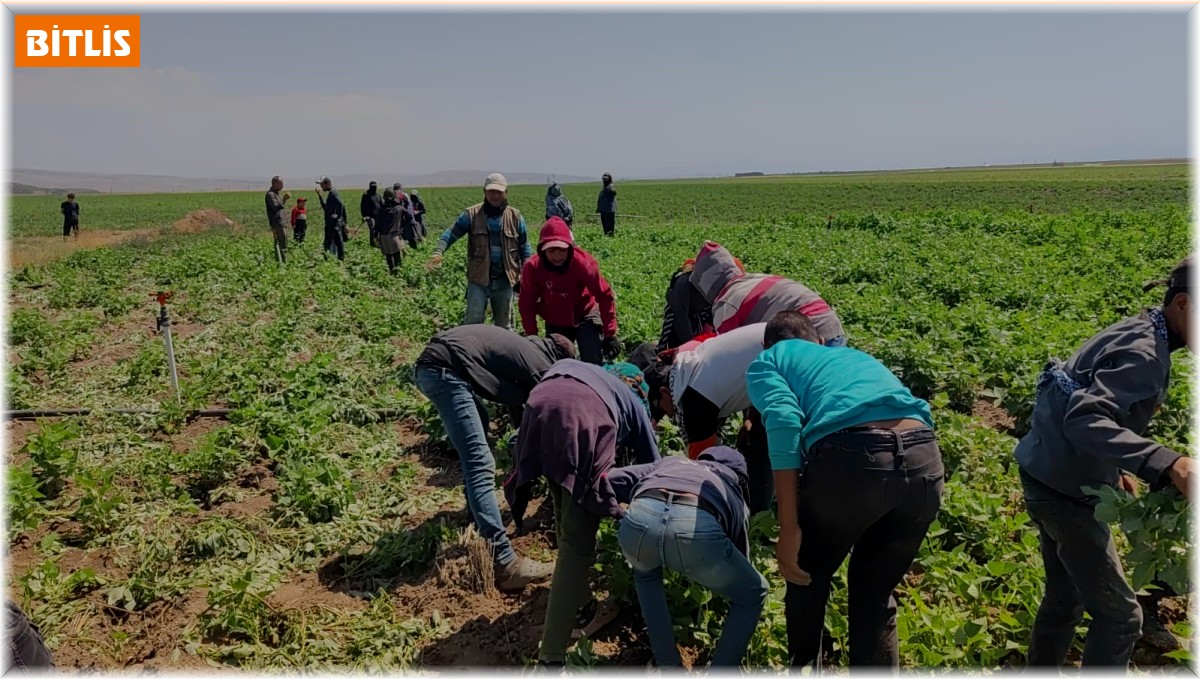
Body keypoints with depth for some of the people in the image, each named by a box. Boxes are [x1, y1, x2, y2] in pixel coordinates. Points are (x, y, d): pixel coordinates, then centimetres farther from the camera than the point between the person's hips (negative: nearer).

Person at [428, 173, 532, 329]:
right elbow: (452, 233, -9)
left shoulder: (515, 217, 3)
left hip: (504, 280, 2)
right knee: (473, 319, -5)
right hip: (479, 278, -2)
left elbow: (524, 247, 8)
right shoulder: (472, 214, -2)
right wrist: (438, 252, -27)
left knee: (504, 323, 13)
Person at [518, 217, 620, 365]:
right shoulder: (532, 267, -22)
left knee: (592, 363, -14)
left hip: (585, 317, -2)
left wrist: (610, 334, -21)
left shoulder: (583, 262, -27)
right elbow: (527, 304, -10)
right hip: (555, 323, 2)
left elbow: (605, 296, -21)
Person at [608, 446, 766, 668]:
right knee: (753, 594, 30)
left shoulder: (670, 463, 43)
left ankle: (668, 667, 40)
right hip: (698, 527, -2)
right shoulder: (735, 495, 39)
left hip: (640, 517, 3)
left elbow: (612, 480, 30)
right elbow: (740, 560, 46)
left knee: (645, 574, 42)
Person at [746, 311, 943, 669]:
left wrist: (789, 528, -2)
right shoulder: (852, 354, 39)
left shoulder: (767, 362, 21)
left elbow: (783, 420, 0)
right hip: (925, 458, 5)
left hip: (851, 455, -5)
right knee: (875, 593, 26)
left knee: (807, 578, 25)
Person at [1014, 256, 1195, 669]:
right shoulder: (1146, 354, -21)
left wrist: (1115, 469, 16)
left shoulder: (1138, 333, 8)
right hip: (1064, 487, -10)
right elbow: (1084, 421, -36)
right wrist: (1167, 464, -45)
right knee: (1119, 615, 2)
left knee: (1065, 599, 22)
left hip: (1049, 476, 10)